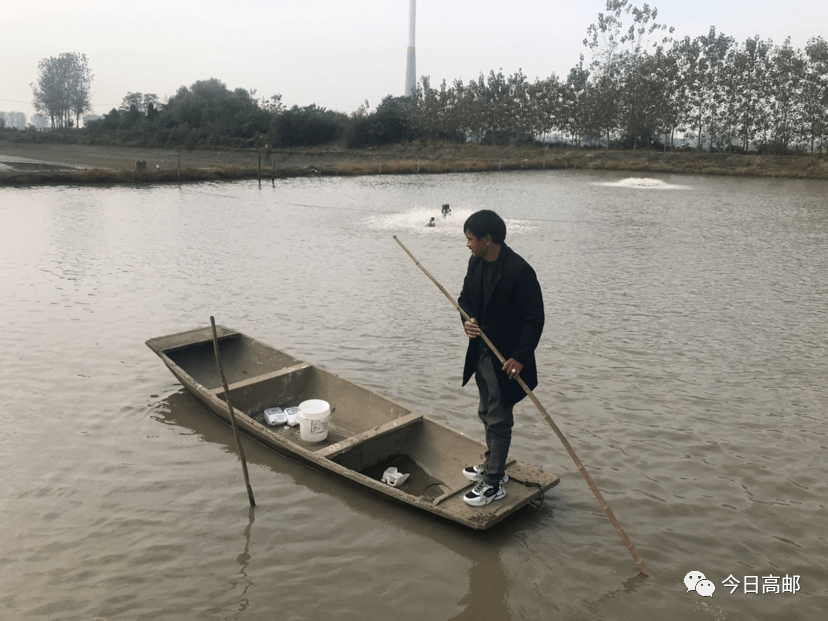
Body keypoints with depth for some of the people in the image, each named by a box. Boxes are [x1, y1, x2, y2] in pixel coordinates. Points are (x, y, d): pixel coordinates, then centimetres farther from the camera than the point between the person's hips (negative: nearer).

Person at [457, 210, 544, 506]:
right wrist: (468, 320, -9)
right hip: (482, 353, 8)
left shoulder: (519, 271, -23)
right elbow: (465, 298, 13)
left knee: (499, 421, 2)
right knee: (487, 413, 22)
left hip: (506, 360, -8)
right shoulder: (476, 263, 1)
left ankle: (494, 484, 15)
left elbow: (535, 318, -19)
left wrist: (520, 357, -22)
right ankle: (493, 466, 40)